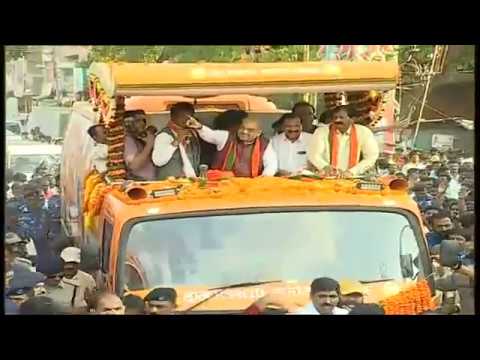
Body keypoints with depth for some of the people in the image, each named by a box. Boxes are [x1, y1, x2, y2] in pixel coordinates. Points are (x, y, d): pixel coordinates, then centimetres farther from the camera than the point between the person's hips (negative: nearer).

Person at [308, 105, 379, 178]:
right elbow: (314, 155, -7)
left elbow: (371, 157, -4)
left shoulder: (364, 132, 3)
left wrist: (351, 172, -17)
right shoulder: (322, 132, 4)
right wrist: (325, 167, -27)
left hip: (354, 180, 0)